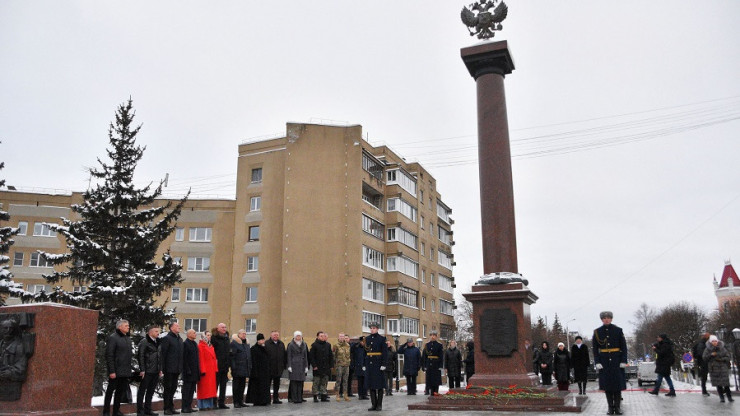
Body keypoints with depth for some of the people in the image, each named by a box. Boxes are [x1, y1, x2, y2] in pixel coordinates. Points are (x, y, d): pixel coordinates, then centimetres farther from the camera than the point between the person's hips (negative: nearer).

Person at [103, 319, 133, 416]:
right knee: (110, 390, 2)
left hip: (125, 371, 7)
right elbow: (109, 355, -13)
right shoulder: (113, 338, -9)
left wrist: (130, 369, 15)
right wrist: (111, 371, -18)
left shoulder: (128, 338, 15)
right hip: (116, 371, -7)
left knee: (121, 390, 10)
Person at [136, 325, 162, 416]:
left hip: (155, 371, 7)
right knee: (142, 391, 1)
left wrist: (160, 369, 15)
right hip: (147, 371, -7)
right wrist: (142, 370, -16)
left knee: (151, 391, 12)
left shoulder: (157, 342, 15)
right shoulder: (144, 341, -7)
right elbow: (141, 356, -12)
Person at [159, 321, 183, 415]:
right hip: (169, 368, -7)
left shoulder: (180, 339, 16)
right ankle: (167, 408, 6)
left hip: (177, 369, 7)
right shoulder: (166, 338, -7)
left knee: (173, 388, 12)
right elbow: (162, 354, -11)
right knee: (168, 388, 0)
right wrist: (163, 367, -16)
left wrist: (181, 367, 12)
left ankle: (171, 407, 20)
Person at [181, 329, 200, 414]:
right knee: (186, 390, -2)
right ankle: (185, 407, 2)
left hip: (195, 372, 8)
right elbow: (184, 359, -15)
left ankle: (189, 406, 17)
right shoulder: (185, 344, -10)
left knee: (192, 390, 11)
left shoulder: (195, 344, 16)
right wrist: (187, 370, -19)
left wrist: (198, 370, 14)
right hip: (188, 372, -8)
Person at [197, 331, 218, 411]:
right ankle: (203, 405, -2)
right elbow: (201, 359, -13)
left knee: (211, 387, 8)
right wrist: (203, 370, -19)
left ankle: (210, 404, 12)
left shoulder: (211, 346, 17)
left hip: (211, 370, 8)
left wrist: (215, 369, 9)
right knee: (204, 387, -5)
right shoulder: (201, 345, -7)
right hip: (205, 370, -8)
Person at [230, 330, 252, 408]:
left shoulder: (246, 344, 16)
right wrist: (233, 367, -19)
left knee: (242, 386, 11)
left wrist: (250, 366, 15)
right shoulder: (234, 343, -8)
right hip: (237, 369, -7)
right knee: (236, 386, -1)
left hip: (245, 369, 7)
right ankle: (236, 402, 5)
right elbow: (232, 355, -14)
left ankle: (240, 401, 19)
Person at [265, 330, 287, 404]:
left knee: (277, 384, 12)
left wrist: (284, 366, 7)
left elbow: (284, 356, 13)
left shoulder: (281, 344, 11)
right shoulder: (267, 344, -7)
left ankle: (276, 398, 20)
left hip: (279, 368, 5)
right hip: (269, 368, -5)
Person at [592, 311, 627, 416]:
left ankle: (617, 407, 10)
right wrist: (597, 362, -5)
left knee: (618, 383, 0)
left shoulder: (618, 330, 2)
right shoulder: (597, 332, 3)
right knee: (607, 385, 2)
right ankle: (610, 407, 10)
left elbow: (624, 347, 1)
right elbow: (595, 348, 3)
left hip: (617, 361, -1)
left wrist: (623, 361, -7)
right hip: (604, 362, 1)